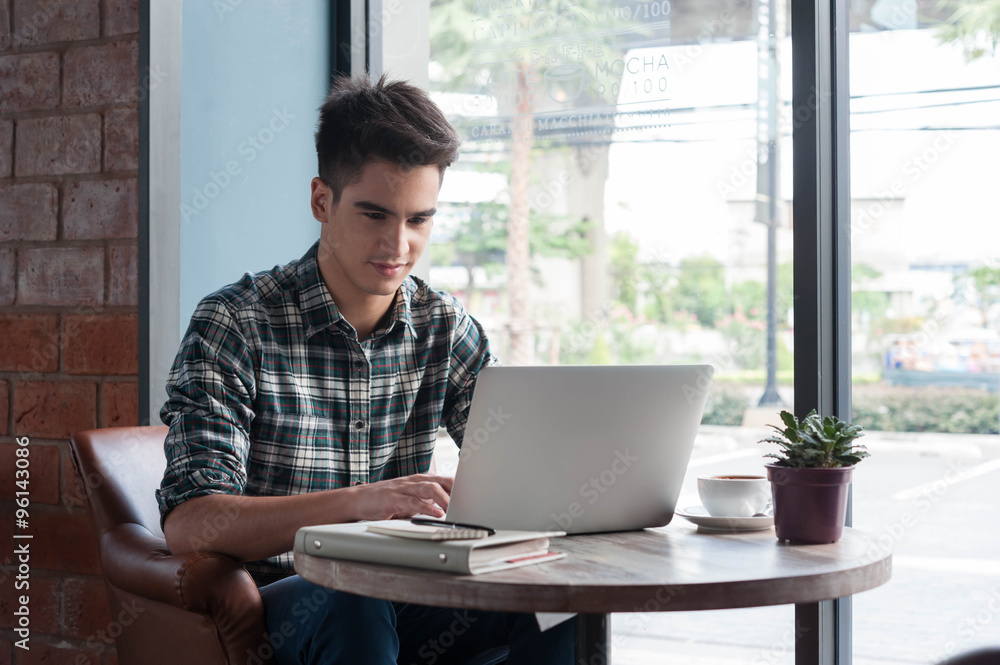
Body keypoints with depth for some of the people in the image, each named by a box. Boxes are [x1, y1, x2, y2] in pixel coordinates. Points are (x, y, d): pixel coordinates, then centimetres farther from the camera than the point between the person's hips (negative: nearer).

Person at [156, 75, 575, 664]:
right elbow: (189, 524, -20)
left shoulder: (446, 329, 5)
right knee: (353, 606, -36)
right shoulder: (235, 326, -10)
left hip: (397, 599, 4)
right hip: (278, 598, -3)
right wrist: (358, 501, -35)